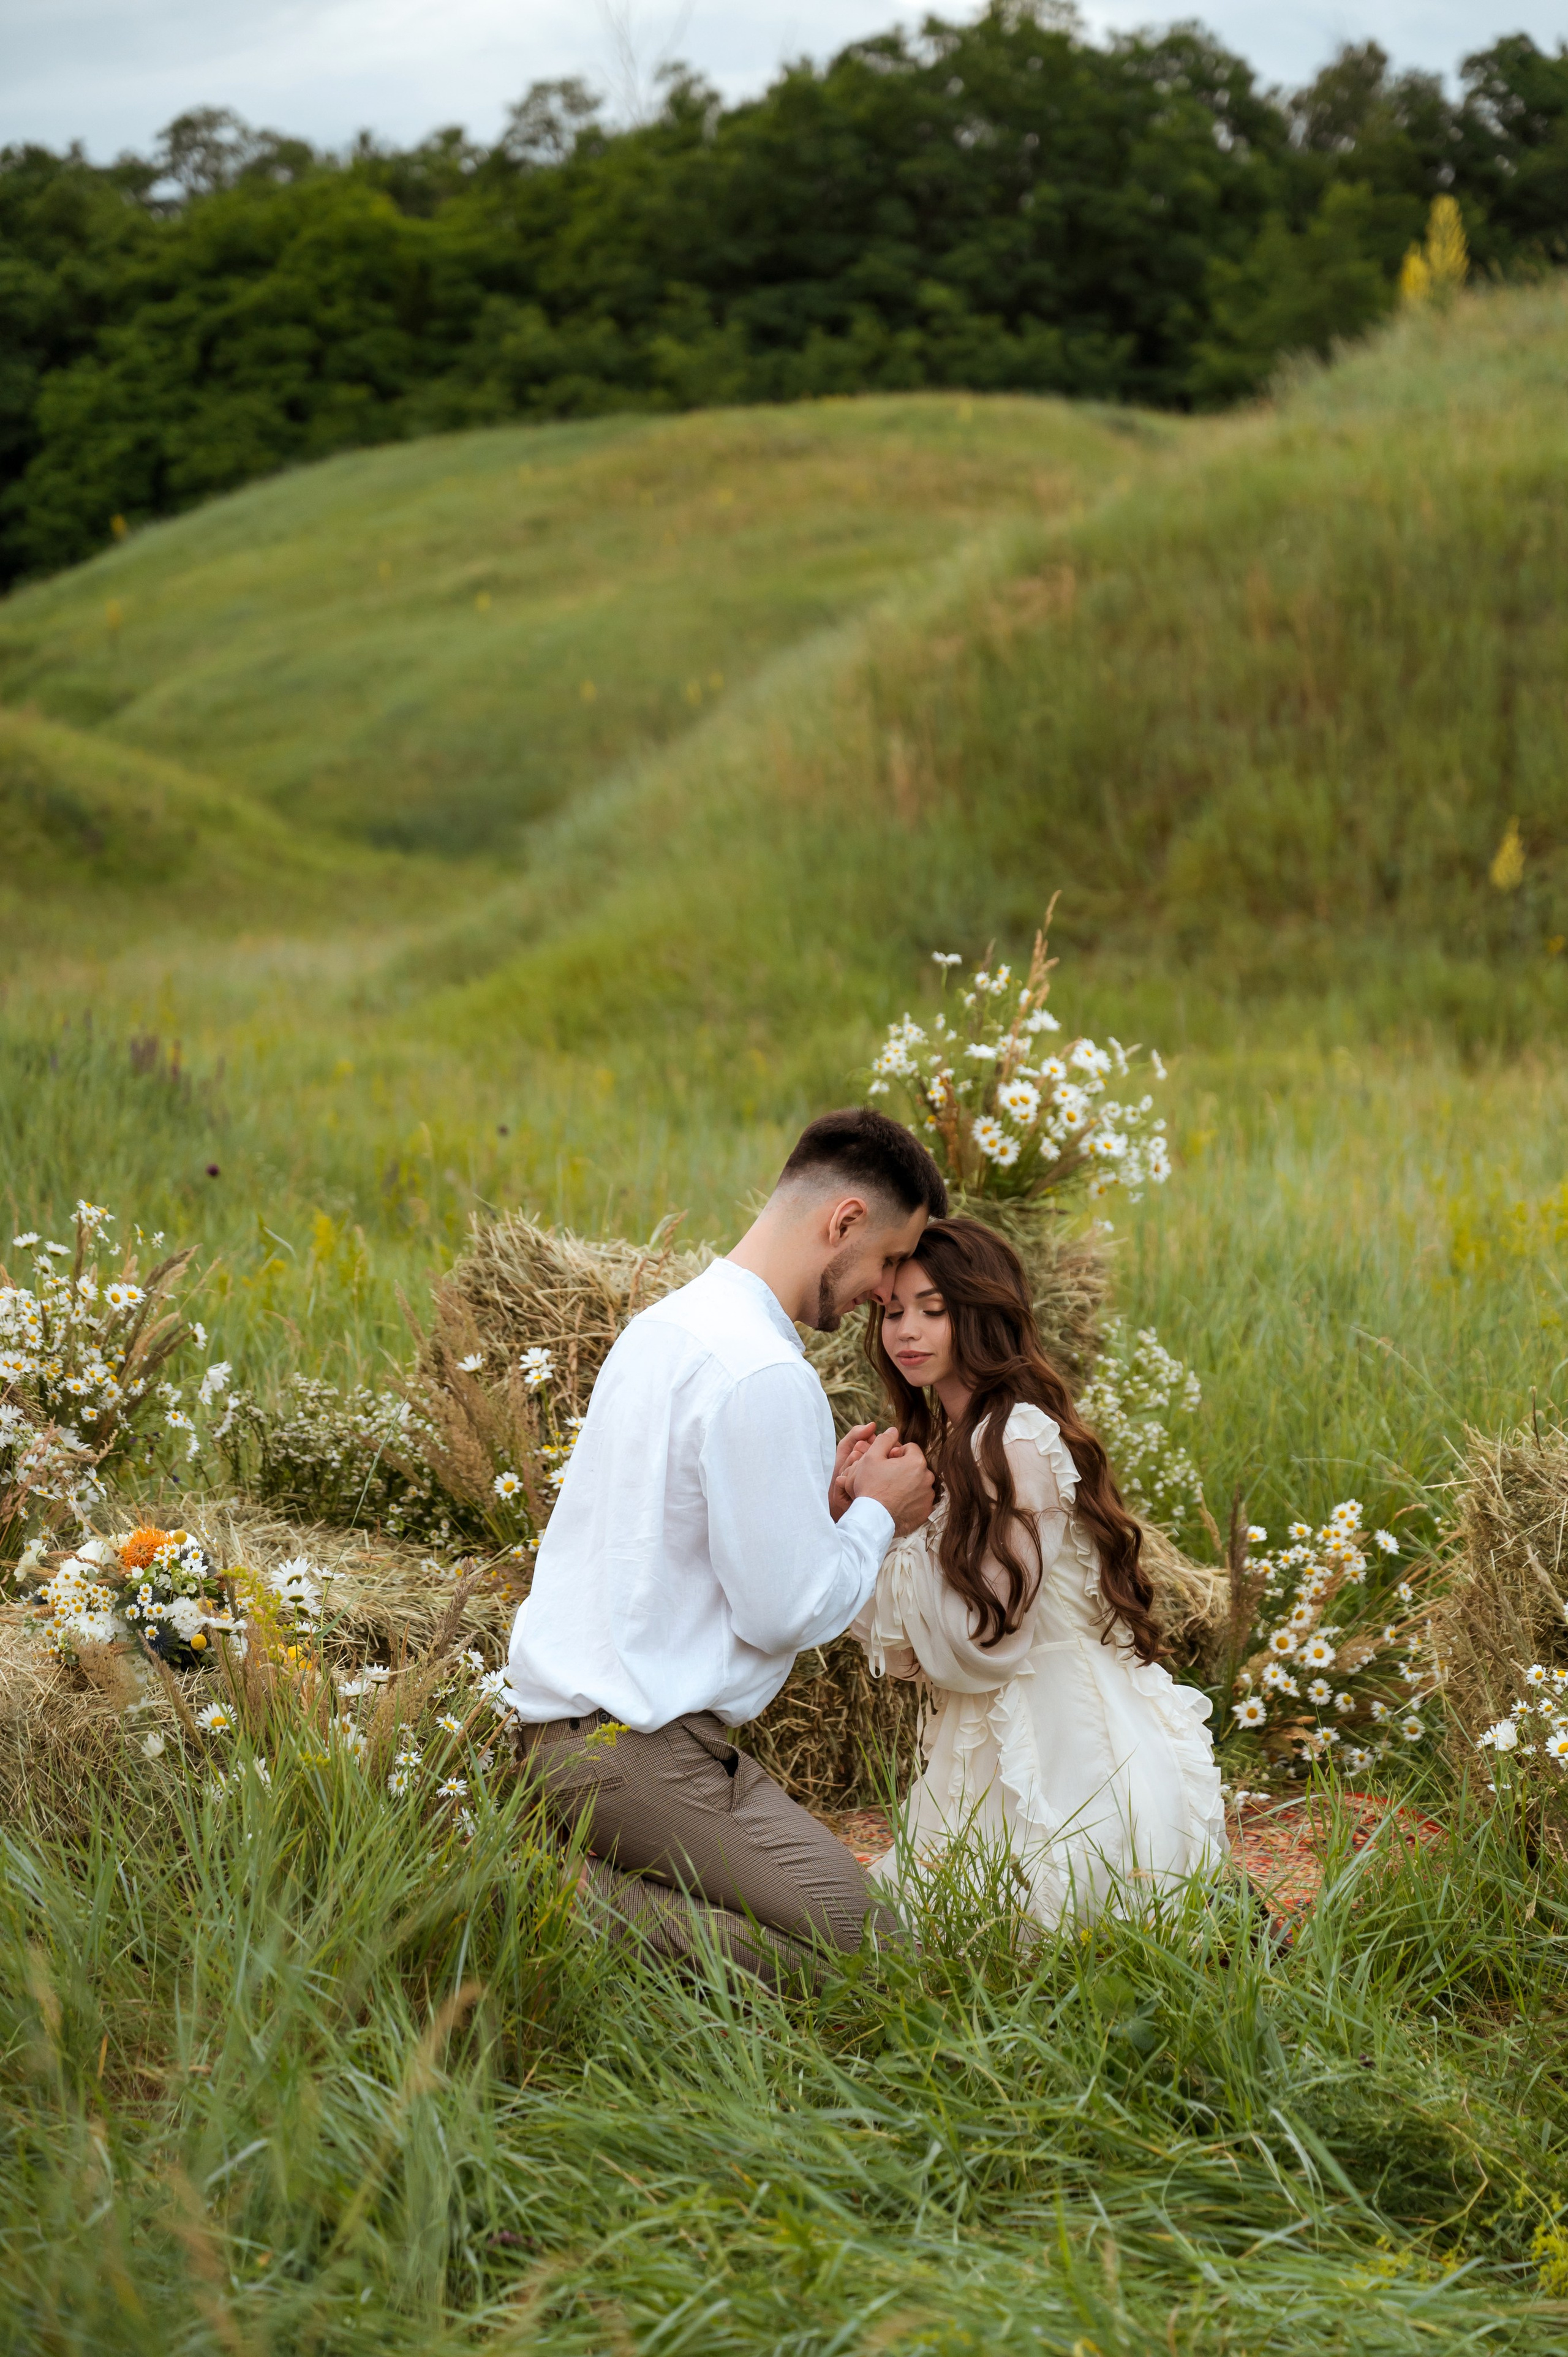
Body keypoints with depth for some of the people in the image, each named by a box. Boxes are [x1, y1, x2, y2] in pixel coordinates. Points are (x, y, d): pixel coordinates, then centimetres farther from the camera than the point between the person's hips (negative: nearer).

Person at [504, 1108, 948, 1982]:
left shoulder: (665, 1326, 11)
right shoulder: (767, 1377, -19)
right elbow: (784, 1612, -17)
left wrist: (826, 1499, 12)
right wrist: (874, 1516, 0)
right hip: (641, 1749, -10)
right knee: (868, 1951, -11)